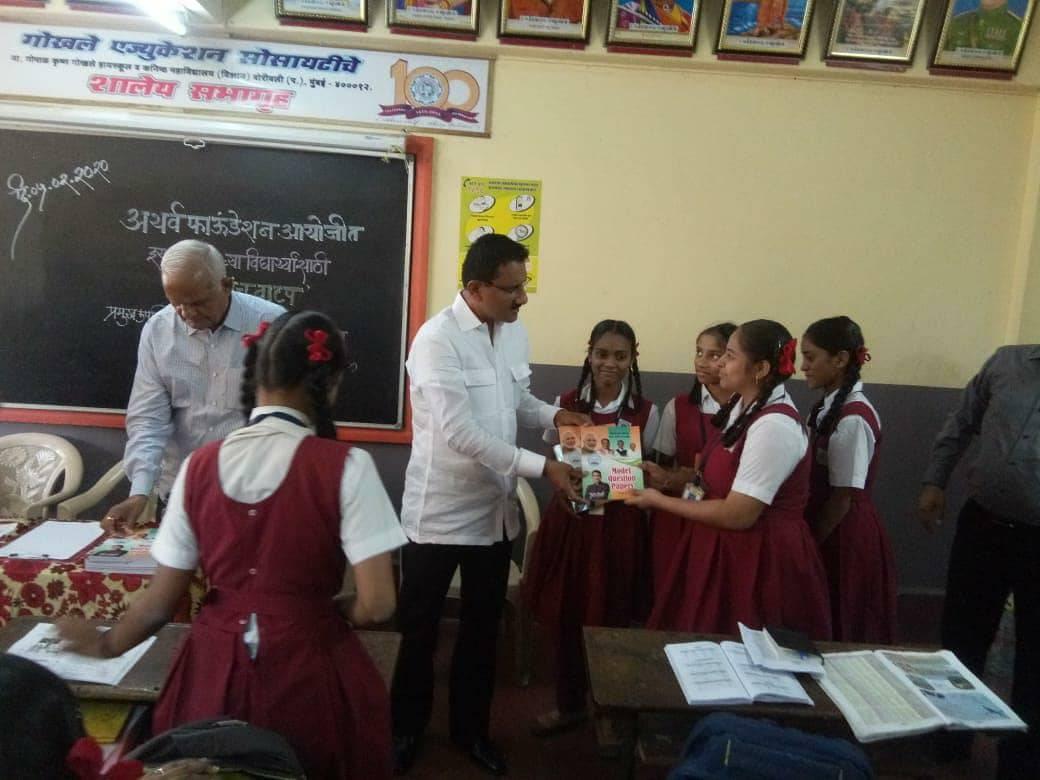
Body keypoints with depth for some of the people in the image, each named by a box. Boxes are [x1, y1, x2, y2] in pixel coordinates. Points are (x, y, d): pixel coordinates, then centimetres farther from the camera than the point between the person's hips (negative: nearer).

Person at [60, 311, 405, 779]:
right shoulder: (344, 467, -18)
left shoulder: (199, 467, -6)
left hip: (214, 669, 3)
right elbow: (376, 606, -18)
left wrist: (106, 645, 21)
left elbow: (161, 601, 1)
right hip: (306, 670, -3)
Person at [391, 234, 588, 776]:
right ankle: (407, 728, 36)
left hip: (495, 509, 7)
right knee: (420, 628, 13)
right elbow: (460, 433, -26)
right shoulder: (437, 339, -20)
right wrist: (541, 467, -26)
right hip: (440, 511, -6)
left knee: (483, 626, 19)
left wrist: (553, 416, -4)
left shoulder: (515, 332, 3)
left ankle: (470, 727, 39)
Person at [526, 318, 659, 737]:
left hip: (619, 525, -1)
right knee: (566, 617, 10)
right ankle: (569, 704, 32)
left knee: (612, 620, 8)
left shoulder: (645, 412, -3)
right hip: (569, 520, 1)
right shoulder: (565, 403, -1)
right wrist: (566, 491, -13)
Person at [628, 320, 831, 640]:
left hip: (759, 561, -9)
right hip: (728, 550, 9)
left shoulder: (774, 425, -25)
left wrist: (660, 501, -16)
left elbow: (738, 515, -24)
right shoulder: (744, 406, 5)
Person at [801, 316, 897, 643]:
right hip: (829, 530, 8)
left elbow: (844, 496, -19)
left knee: (843, 632, 10)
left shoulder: (852, 420, -23)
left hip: (843, 536, -8)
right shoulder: (830, 407, 3)